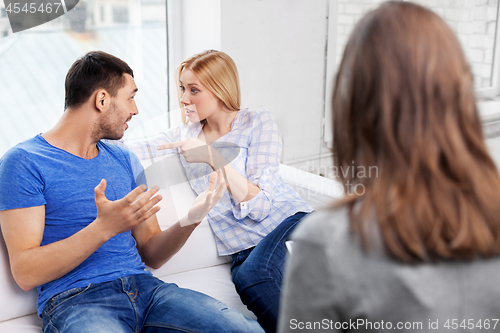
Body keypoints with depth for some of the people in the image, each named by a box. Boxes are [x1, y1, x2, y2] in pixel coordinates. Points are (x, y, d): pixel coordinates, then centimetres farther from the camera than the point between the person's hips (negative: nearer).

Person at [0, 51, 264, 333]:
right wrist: (103, 228, -21)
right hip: (75, 300, -4)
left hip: (143, 286, 5)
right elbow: (25, 273, -10)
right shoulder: (24, 162, -2)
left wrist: (189, 221, -3)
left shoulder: (125, 161, 18)